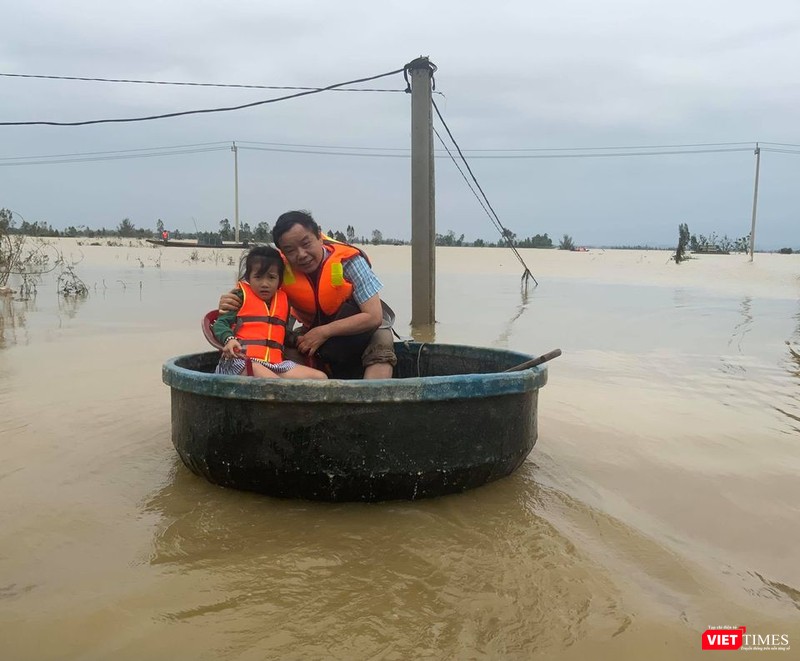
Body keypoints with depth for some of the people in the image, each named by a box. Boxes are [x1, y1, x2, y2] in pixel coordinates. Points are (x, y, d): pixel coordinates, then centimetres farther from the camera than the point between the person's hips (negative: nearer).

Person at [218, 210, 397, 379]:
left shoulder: (348, 260, -26)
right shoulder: (280, 268, -17)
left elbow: (374, 317, -28)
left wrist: (323, 332, -31)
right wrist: (231, 305, -25)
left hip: (363, 325, -4)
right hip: (315, 328, 4)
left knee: (381, 347, -33)